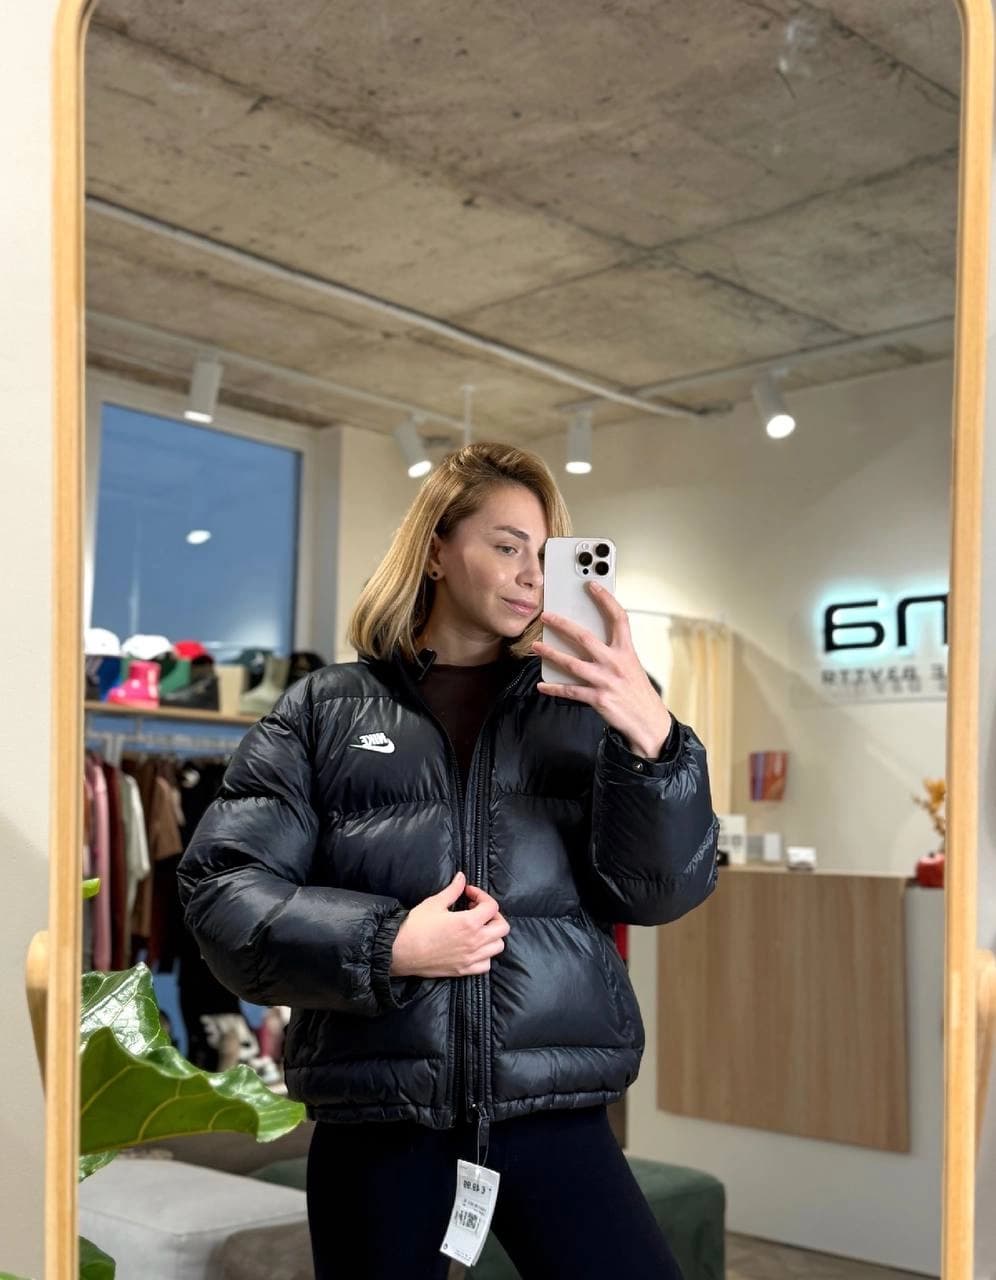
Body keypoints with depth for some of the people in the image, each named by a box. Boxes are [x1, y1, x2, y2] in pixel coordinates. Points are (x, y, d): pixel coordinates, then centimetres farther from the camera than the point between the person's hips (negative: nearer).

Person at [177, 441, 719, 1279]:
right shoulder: (325, 711, 3)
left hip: (553, 1114, 1)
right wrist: (385, 945, -15)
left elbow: (663, 890, -2)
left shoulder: (580, 711, 7)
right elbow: (223, 888, -1)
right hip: (376, 1118, 0)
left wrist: (652, 736, -18)